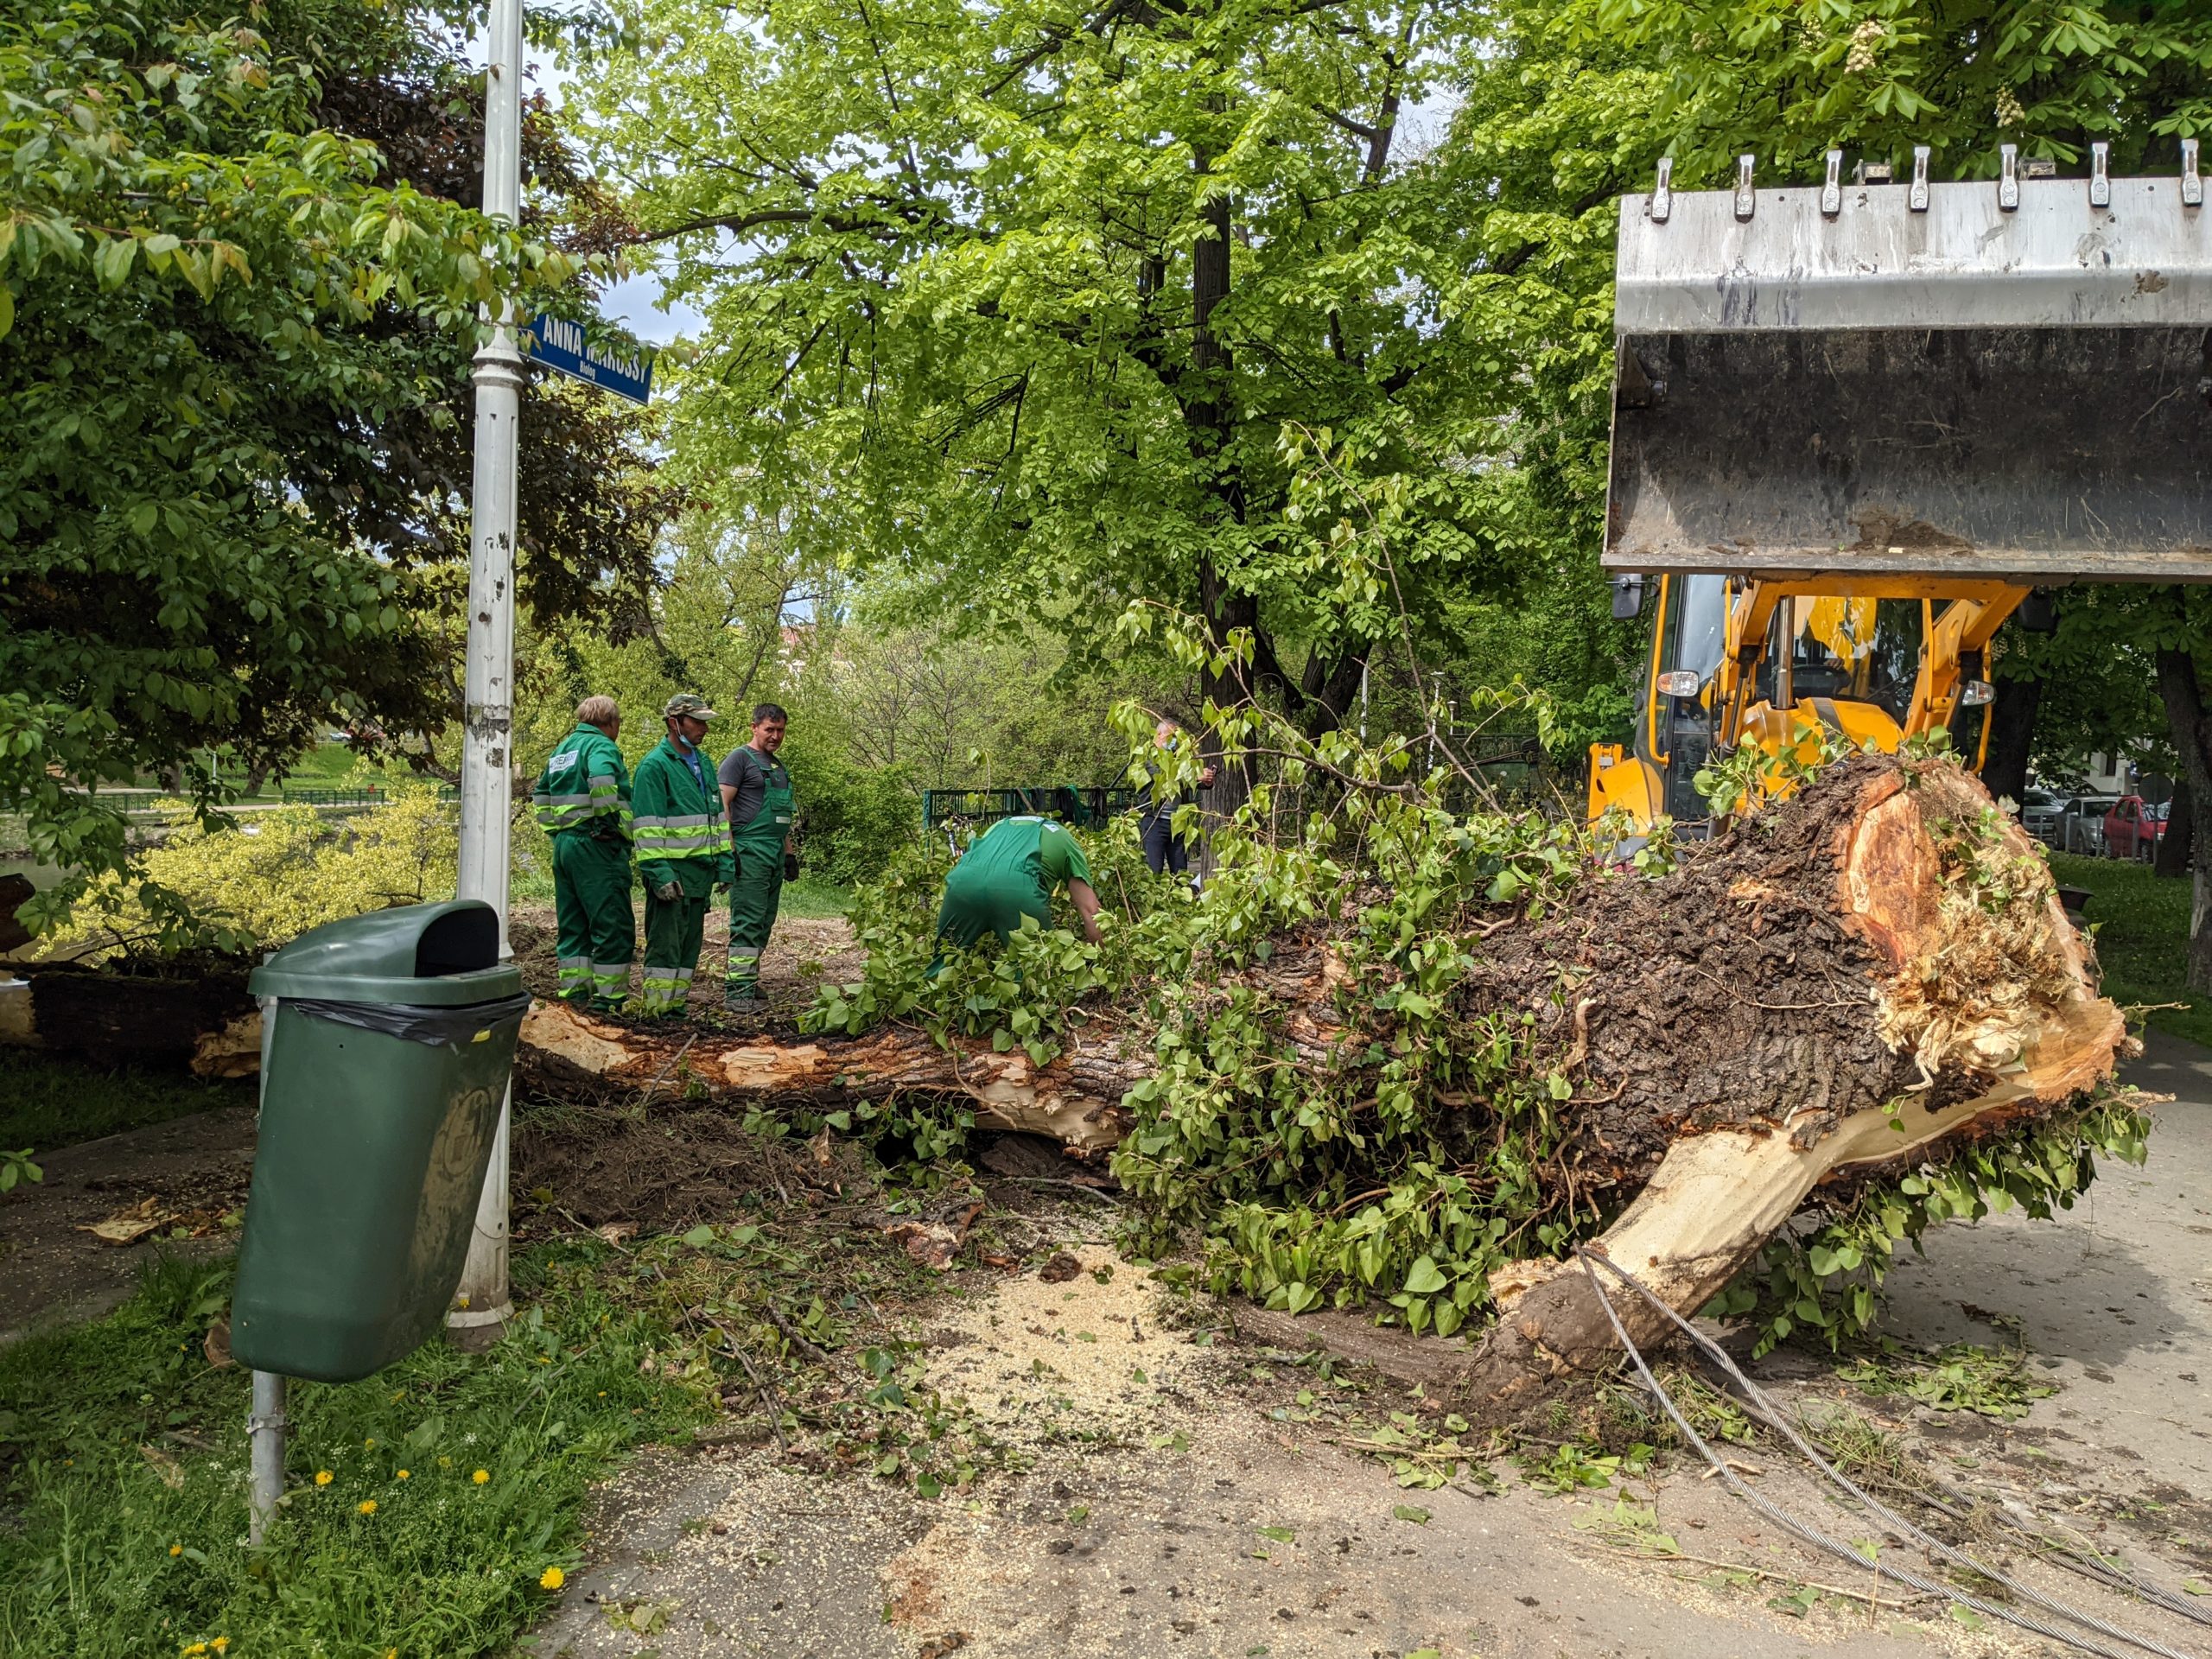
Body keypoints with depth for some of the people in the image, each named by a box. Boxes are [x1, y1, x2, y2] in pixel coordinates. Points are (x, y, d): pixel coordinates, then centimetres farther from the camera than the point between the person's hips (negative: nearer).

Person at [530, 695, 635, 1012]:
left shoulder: (561, 751, 20)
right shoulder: (601, 746, -7)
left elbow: (540, 796, 27)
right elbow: (602, 780, -28)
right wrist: (612, 822, -19)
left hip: (563, 844, 9)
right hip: (595, 844, -9)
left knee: (573, 926, 13)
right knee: (613, 925, -4)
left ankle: (574, 995, 17)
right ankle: (608, 1000, -4)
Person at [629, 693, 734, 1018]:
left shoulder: (702, 763, 17)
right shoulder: (654, 766, -10)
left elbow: (717, 816, 23)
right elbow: (648, 828, -15)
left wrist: (724, 863, 16)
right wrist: (659, 874, -20)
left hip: (701, 871, 8)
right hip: (671, 872, -8)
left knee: (690, 943, 12)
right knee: (665, 944, -7)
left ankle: (676, 1003, 19)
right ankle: (654, 1010, -3)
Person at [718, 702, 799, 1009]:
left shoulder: (778, 766, 22)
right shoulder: (740, 758, -3)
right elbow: (722, 804, -10)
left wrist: (790, 851, 23)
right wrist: (729, 849, -17)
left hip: (775, 854, 8)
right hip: (750, 851, -8)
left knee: (764, 922, 8)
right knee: (748, 920, -12)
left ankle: (747, 980, 14)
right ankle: (738, 991, -13)